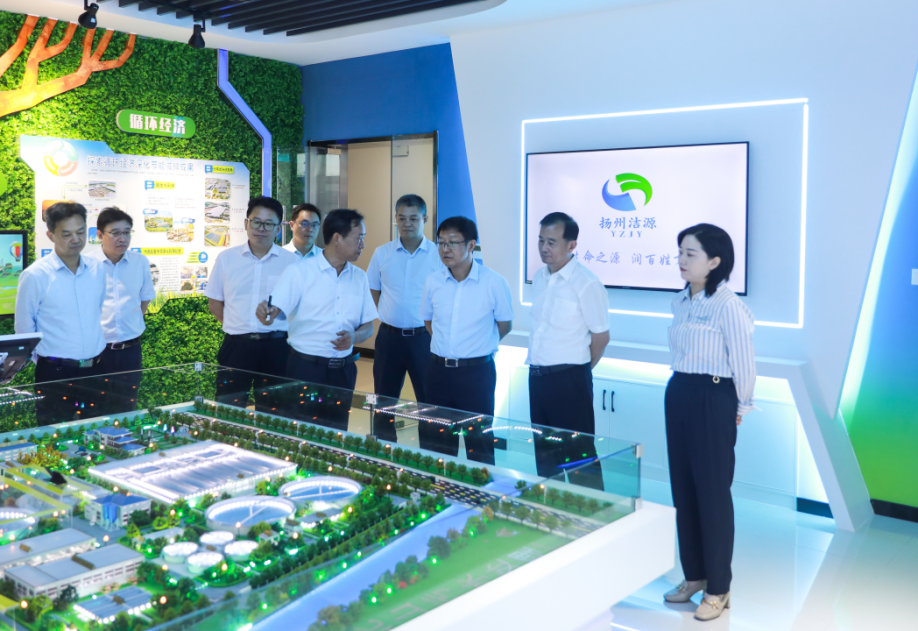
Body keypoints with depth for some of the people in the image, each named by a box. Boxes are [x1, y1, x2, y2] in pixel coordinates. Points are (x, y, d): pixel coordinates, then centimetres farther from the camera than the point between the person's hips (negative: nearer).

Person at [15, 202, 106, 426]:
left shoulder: (97, 270, 2)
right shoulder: (35, 275, -12)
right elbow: (24, 328, -4)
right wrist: (46, 361, 1)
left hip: (94, 371, 5)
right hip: (55, 375, -4)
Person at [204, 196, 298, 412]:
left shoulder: (291, 261, -2)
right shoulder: (226, 258, 3)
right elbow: (214, 301, 11)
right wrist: (236, 326, 4)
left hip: (275, 348, -1)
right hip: (236, 345, 1)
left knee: (270, 414, 12)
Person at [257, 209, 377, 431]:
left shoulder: (359, 277, 7)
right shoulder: (300, 271, -7)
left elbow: (368, 326, 10)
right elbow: (276, 312, -15)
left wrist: (354, 337, -12)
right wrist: (268, 315, -38)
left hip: (343, 370, 5)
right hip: (305, 368, -4)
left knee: (337, 431, 12)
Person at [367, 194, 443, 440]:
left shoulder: (439, 255, -5)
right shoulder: (382, 253, 3)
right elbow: (373, 290, 14)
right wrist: (387, 316, 5)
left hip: (424, 337, -2)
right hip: (389, 336, 3)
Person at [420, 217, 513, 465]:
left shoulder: (494, 282, -10)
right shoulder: (433, 282, 1)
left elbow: (504, 324, 3)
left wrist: (478, 347, 5)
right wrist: (445, 346, 11)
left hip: (477, 371, -4)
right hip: (439, 369, 4)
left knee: (479, 442, 6)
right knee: (435, 442, 13)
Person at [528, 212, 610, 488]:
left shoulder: (586, 283, -14)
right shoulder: (539, 278, 9)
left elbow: (601, 336, -9)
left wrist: (576, 370, 2)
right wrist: (538, 367, 14)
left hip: (569, 380, -7)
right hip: (537, 377, 7)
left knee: (577, 455, 0)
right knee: (544, 453, 17)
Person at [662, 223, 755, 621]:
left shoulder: (728, 306, -16)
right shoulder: (680, 302, 8)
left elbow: (744, 364, -10)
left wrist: (738, 409, 0)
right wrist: (682, 390, 15)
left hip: (713, 401, -8)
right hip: (677, 396, 8)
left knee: (713, 492, 1)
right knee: (683, 488, 13)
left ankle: (718, 589, 15)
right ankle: (694, 574, 28)